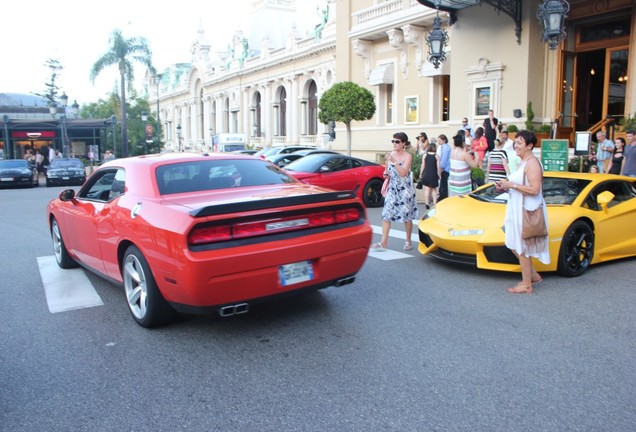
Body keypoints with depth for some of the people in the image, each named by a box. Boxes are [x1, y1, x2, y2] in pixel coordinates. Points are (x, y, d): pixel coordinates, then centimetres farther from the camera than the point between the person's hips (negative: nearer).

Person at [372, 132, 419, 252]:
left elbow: (403, 173, -21)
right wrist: (386, 173, 0)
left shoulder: (407, 156, -8)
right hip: (392, 189, 5)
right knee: (386, 214, -5)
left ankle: (408, 241, 21)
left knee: (406, 216, 5)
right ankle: (383, 243, -5)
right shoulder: (390, 155, 7)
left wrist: (394, 162, -27)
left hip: (405, 189, -4)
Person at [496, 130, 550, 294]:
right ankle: (533, 275, 29)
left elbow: (534, 189, -24)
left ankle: (526, 285, 10)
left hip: (527, 211, -10)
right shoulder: (523, 162, 15)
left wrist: (512, 185, -20)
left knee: (522, 248, -1)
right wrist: (507, 186, 8)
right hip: (517, 209, 10)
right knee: (515, 246, 16)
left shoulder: (532, 163, -16)